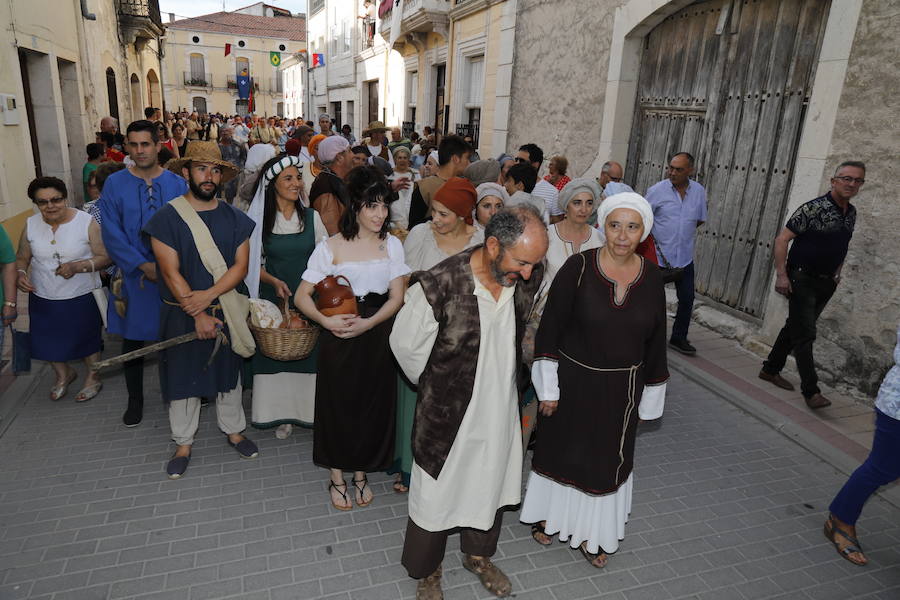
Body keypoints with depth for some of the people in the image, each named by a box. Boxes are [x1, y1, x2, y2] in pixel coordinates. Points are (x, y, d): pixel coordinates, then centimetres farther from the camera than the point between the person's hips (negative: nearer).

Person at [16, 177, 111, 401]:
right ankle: (64, 374, 45)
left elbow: (105, 257, -12)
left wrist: (78, 266, -27)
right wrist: (20, 273, -13)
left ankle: (93, 377, 39)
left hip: (82, 298, -3)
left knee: (87, 339, 14)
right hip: (43, 299, 4)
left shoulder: (86, 222, -13)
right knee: (49, 341, 17)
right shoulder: (30, 225, -3)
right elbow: (21, 258, 8)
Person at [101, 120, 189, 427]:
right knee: (133, 339, 10)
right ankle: (135, 400, 27)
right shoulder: (115, 184, 0)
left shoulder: (178, 185, -1)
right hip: (133, 276, 1)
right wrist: (143, 265, -13)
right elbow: (111, 232, -5)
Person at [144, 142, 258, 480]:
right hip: (182, 313, -2)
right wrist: (198, 315, -17)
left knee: (228, 371, 16)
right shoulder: (167, 217, -9)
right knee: (183, 376, 10)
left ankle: (233, 430, 35)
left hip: (226, 310, 3)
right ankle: (183, 442, 28)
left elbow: (240, 266, -6)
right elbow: (171, 272, -13)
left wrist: (208, 295, -20)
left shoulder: (234, 218, 0)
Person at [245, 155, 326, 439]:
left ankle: (309, 410, 20)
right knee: (276, 354, 6)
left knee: (309, 355, 4)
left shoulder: (311, 217, 1)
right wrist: (275, 282, -15)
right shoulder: (259, 219, -2)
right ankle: (283, 414, 21)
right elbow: (253, 264, 2)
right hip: (274, 298, 0)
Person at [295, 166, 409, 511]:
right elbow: (302, 296, -4)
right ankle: (337, 478, 30)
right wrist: (326, 321, -22)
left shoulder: (392, 245, 1)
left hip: (377, 337, 2)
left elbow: (397, 296, -3)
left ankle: (361, 474, 33)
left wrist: (367, 323, -17)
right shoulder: (331, 247, -7)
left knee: (374, 403, 11)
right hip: (339, 338, -2)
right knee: (338, 403, 8)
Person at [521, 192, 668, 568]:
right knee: (560, 449, 15)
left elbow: (655, 341, 4)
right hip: (573, 381, -3)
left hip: (621, 389, 3)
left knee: (607, 459, 16)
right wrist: (548, 387, -11)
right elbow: (550, 327, -12)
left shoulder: (651, 277, -4)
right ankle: (548, 516, 42)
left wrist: (650, 397, 8)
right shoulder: (579, 267, -15)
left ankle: (591, 533, 38)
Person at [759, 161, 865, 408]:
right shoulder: (813, 209, -15)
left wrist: (837, 273, 17)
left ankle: (771, 369, 29)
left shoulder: (851, 213, 9)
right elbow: (782, 239, -17)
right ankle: (811, 391, -2)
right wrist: (781, 274, -22)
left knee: (795, 328, 16)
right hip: (802, 280, -8)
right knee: (805, 334, -7)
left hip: (825, 283, 8)